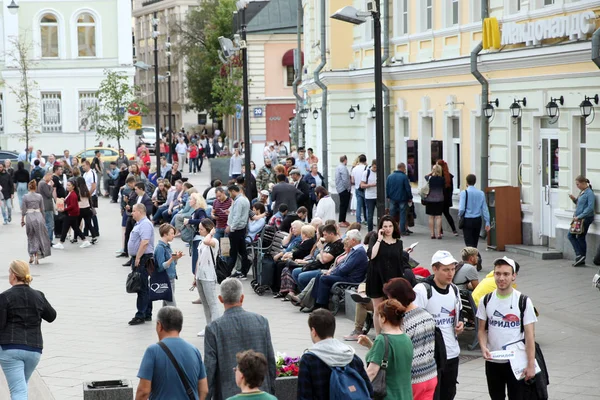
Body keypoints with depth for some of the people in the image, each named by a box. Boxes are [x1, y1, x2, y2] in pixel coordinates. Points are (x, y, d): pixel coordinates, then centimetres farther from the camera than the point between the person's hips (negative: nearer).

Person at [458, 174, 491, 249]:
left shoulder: (464, 193, -11)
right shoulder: (481, 193, 0)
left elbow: (461, 209, -17)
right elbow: (485, 208, 3)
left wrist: (460, 215, 5)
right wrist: (487, 222, 8)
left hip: (467, 220, -4)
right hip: (478, 220, 4)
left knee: (469, 243, -4)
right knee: (475, 243, 17)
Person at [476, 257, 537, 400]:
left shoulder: (523, 301, -8)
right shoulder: (486, 301, 1)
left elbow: (530, 335, -8)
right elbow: (482, 329, 6)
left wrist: (531, 364, -13)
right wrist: (483, 347, -15)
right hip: (492, 361, 3)